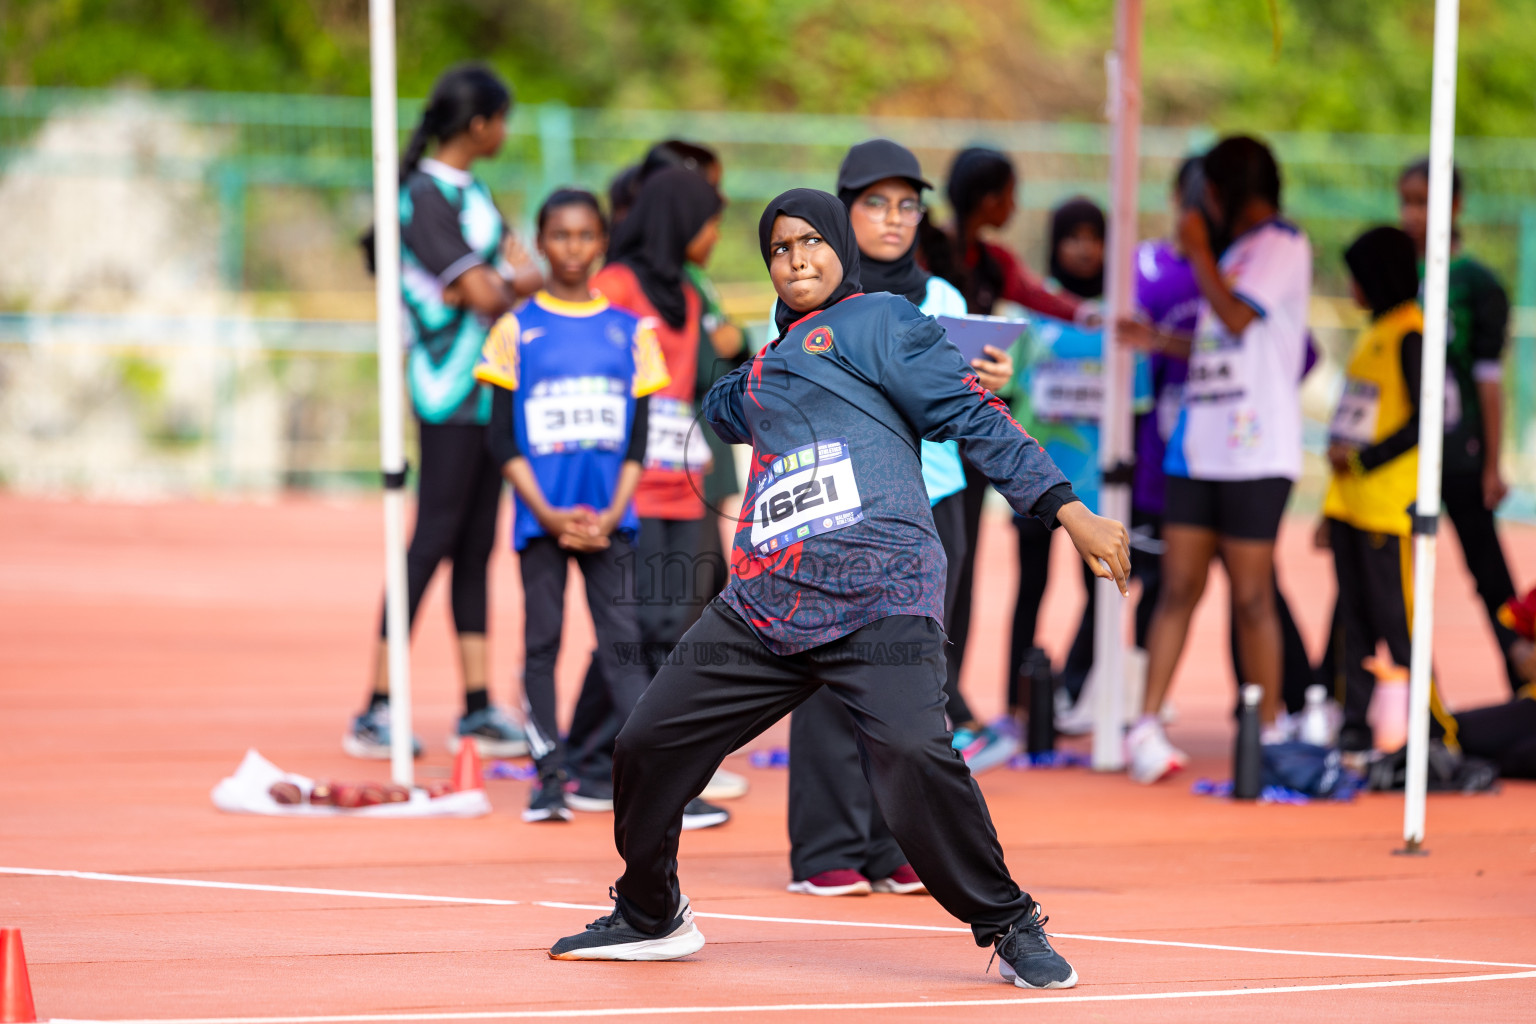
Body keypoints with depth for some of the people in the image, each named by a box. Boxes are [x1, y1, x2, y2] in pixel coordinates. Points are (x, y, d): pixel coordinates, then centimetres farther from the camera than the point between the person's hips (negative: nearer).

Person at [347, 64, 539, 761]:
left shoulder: (470, 192, 16)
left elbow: (525, 272, 10)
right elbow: (484, 296, -18)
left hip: (490, 390, 9)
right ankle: (376, 713, -7)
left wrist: (502, 284, -10)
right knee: (432, 545, -9)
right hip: (451, 396, -9)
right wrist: (514, 285, 0)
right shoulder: (428, 195, -14)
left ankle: (478, 710, 13)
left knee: (476, 547, 10)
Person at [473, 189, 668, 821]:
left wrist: (611, 516, -6)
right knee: (542, 643, 1)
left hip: (609, 521, 1)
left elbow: (639, 437, 7)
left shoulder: (630, 331, 8)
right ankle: (550, 779, 6)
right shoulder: (517, 330, 4)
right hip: (541, 518, -1)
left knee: (622, 641, -5)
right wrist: (549, 515, -10)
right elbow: (502, 439, 1)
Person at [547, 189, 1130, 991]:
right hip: (766, 606, 8)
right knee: (649, 744, 8)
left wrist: (1068, 511, -8)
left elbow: (972, 417, -1)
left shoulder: (875, 321, 6)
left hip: (878, 600, -7)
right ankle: (649, 918, 29)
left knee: (912, 757, -27)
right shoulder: (772, 364, 28)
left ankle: (1010, 927, -12)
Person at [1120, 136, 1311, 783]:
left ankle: (1268, 731, 6)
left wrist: (1197, 250, -10)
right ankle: (1147, 725, -2)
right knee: (1178, 587, 2)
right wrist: (1157, 340, 28)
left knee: (1251, 596, -3)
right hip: (1200, 447, 8)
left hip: (1255, 453, -8)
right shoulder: (1235, 250, 21)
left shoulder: (1283, 246, -5)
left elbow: (1237, 317, -17)